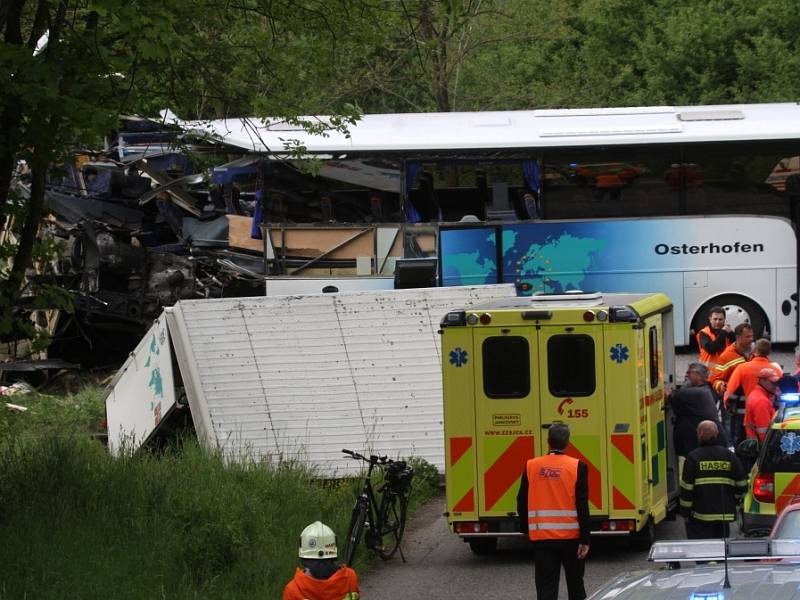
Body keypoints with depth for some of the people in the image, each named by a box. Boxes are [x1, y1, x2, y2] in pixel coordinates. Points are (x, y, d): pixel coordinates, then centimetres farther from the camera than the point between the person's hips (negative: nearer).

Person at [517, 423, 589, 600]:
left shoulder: (531, 466, -1)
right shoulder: (577, 467, -8)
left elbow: (522, 502, 6)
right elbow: (582, 506, -10)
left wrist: (525, 529, 22)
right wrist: (585, 540, -8)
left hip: (541, 537, 1)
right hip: (571, 537, -1)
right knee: (575, 585, 16)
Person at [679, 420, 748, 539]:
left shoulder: (693, 458, -7)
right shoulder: (729, 456, 5)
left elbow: (686, 489, -8)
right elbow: (741, 485, 9)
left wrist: (685, 512, 1)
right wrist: (733, 502, 25)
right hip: (725, 515, 4)